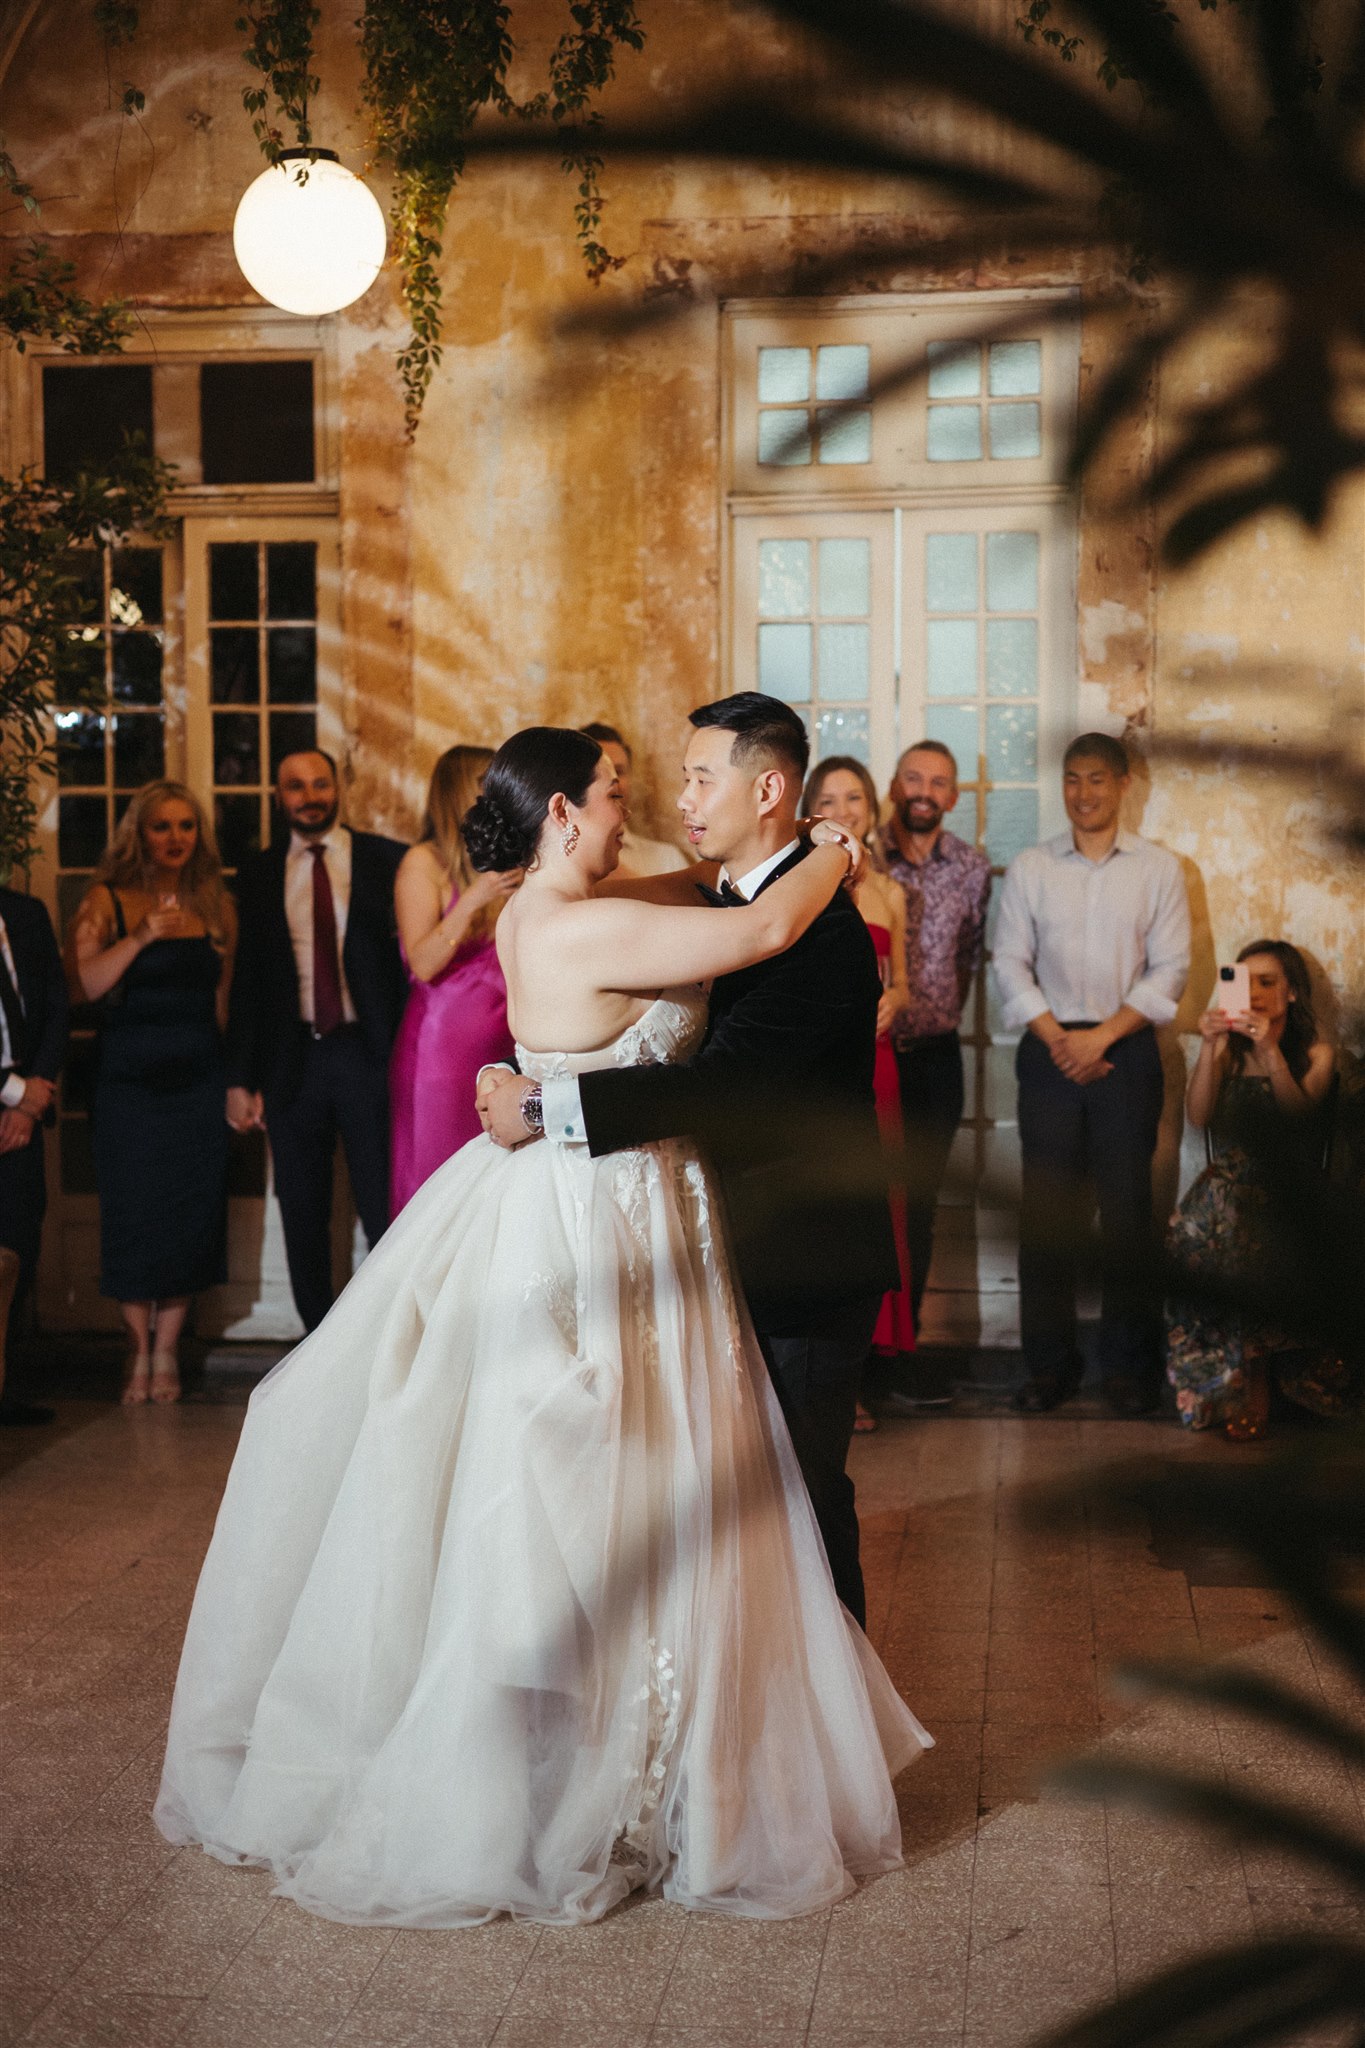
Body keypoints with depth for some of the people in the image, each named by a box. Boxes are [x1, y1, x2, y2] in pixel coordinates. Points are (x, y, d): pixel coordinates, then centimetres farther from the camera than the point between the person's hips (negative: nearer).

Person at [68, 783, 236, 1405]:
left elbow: (226, 996, 12)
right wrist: (139, 938, -23)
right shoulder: (107, 901, 0)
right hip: (128, 1078, -2)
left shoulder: (214, 903, 9)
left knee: (192, 1211, 1)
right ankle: (139, 1348, 12)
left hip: (198, 1077, 2)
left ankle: (167, 1349, 12)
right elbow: (85, 984, -11)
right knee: (132, 1212, -2)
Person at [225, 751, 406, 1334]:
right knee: (302, 1220, 9)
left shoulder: (388, 860, 2)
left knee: (385, 1214, -1)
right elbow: (247, 979, 8)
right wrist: (240, 1078, 4)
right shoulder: (257, 875, 9)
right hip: (292, 1061, 3)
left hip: (369, 1054, -3)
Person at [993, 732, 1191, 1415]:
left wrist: (1100, 1036, -11)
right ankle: (1049, 1363, 10)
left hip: (1127, 1051, -1)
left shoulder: (1159, 869, 4)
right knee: (1045, 1210, 1)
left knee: (1127, 1209, 0)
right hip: (1050, 1051, 1)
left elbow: (1169, 969, -2)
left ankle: (1129, 1366, 10)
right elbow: (1010, 963, 3)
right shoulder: (1029, 868, 7)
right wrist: (1057, 1039, -9)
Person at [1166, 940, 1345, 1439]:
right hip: (1226, 1188, 2)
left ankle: (1248, 1387, -17)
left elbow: (1299, 1110, -14)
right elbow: (1198, 1116, -4)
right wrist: (1209, 1049, -16)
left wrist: (1270, 1050, -25)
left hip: (1283, 1197, -2)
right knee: (1195, 1236, -30)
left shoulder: (1315, 1054, 6)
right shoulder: (1228, 1050, 11)